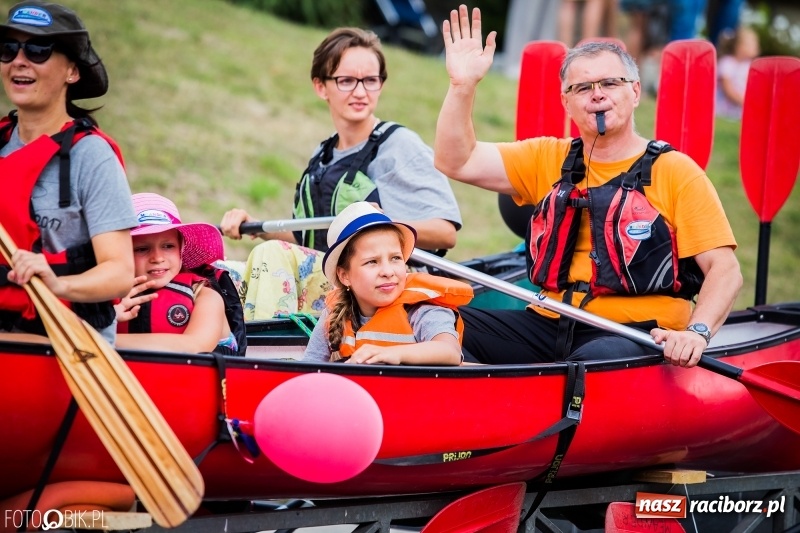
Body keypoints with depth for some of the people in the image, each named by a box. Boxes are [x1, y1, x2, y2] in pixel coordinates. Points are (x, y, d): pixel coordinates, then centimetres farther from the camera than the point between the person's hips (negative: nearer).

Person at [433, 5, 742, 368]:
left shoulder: (676, 173, 2)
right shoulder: (548, 159, 16)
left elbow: (725, 270, -5)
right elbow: (456, 162, 9)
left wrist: (696, 332, -23)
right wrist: (463, 85, -4)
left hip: (639, 336, -5)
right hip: (549, 325, 5)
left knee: (596, 358, -39)